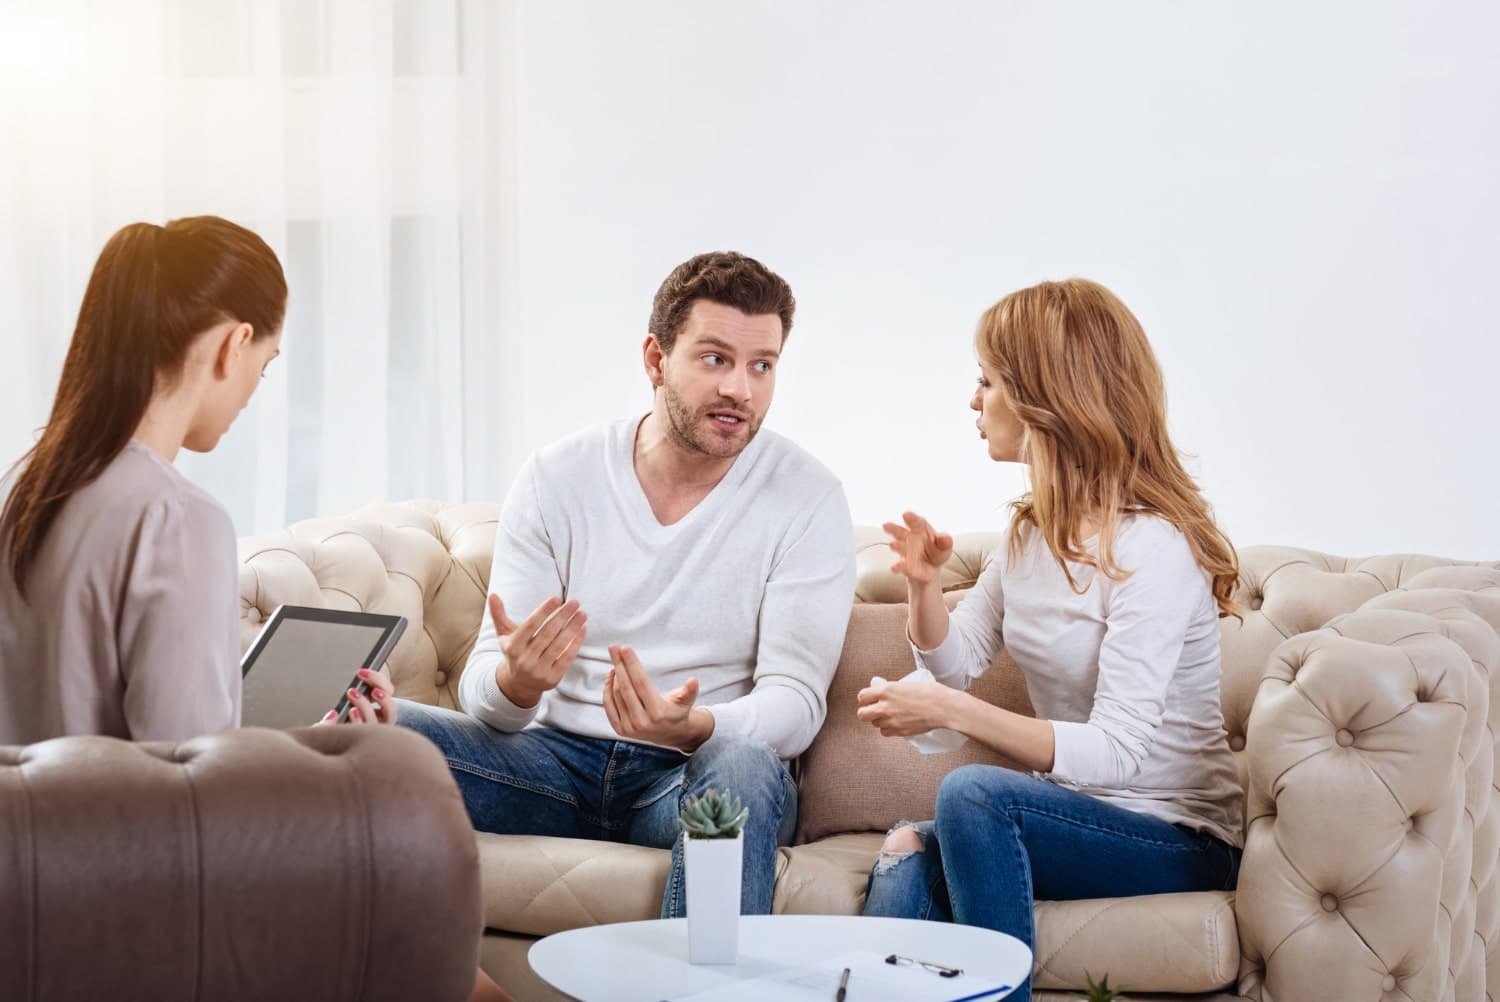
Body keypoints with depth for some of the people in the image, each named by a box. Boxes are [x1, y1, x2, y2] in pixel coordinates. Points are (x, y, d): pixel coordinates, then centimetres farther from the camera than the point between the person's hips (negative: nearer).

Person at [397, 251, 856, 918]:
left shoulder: (807, 500, -5)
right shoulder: (556, 477, 0)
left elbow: (796, 700, -11)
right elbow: (482, 685, -2)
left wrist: (693, 727, -34)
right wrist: (515, 683, -29)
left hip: (698, 771, -2)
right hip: (560, 759, 3)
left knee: (744, 766, -38)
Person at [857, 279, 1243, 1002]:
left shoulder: (1153, 546, -18)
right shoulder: (1035, 526, 10)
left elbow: (1117, 752, -24)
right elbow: (956, 665, 16)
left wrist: (951, 712, -29)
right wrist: (922, 584, -4)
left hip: (1178, 841, -7)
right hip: (1078, 813, 7)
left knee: (972, 794, -30)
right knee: (909, 857, -22)